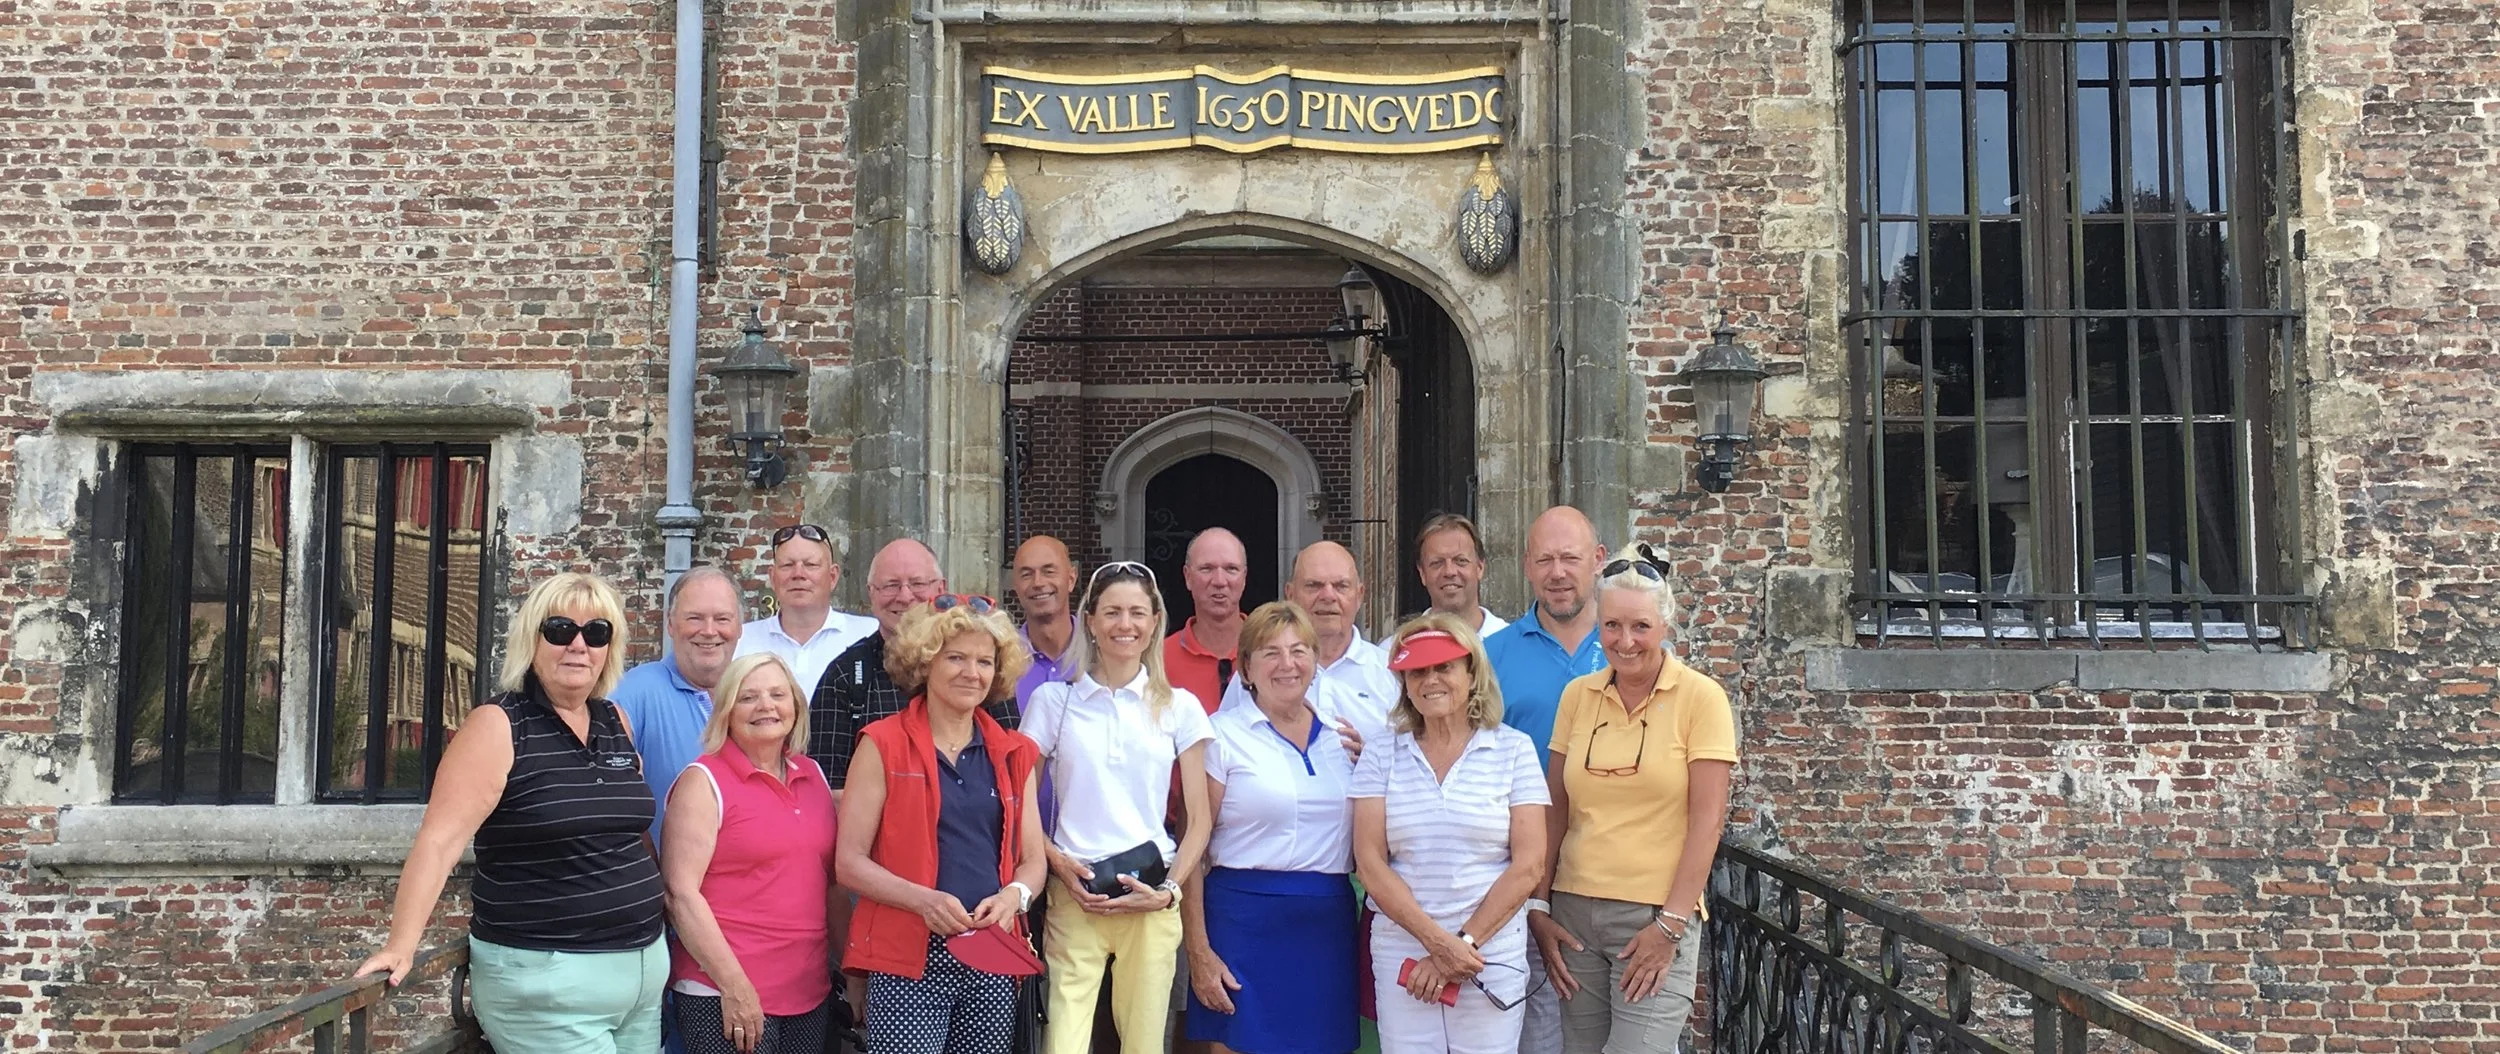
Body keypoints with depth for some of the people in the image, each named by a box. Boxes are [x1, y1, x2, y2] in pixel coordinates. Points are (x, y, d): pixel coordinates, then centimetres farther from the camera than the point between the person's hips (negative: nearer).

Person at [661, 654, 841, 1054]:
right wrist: (735, 986, -17)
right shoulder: (704, 782, -7)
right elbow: (680, 893, -13)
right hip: (724, 994, -5)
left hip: (812, 991, 6)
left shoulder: (813, 775, 10)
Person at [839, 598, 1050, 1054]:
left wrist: (1013, 896, -8)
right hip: (907, 962, -4)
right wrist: (924, 900, -19)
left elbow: (1032, 861, 14)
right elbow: (851, 862, -4)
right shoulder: (883, 745, 0)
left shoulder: (1013, 754, 12)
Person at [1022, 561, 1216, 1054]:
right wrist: (1060, 865, -9)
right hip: (1074, 897, -1)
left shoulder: (1179, 707, 7)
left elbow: (1198, 820, 8)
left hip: (1152, 899, 1)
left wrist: (1169, 890, -4)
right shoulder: (1053, 700, 6)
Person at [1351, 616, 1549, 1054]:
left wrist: (1464, 944, -9)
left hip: (1492, 954, -1)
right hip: (1401, 952, 1)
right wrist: (1436, 939, -11)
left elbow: (1529, 866, -4)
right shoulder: (1381, 758, 5)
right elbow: (1370, 862, -2)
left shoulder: (1514, 750, 1)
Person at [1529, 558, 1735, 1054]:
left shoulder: (1699, 697, -5)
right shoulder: (1576, 696, 6)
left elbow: (1707, 819, -8)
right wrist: (1538, 908, 5)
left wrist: (1671, 924, -11)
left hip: (1656, 916, -4)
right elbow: (1554, 811, 9)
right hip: (1574, 912, 4)